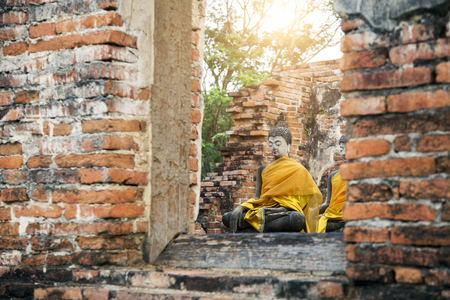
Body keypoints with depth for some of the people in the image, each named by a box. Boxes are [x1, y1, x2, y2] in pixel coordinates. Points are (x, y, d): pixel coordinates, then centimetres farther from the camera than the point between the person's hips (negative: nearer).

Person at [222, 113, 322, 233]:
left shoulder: (298, 169, 12)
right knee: (226, 218, -20)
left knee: (298, 219, -43)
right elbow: (257, 198, 19)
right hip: (264, 209, 4)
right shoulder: (263, 170, 26)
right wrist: (240, 208, -4)